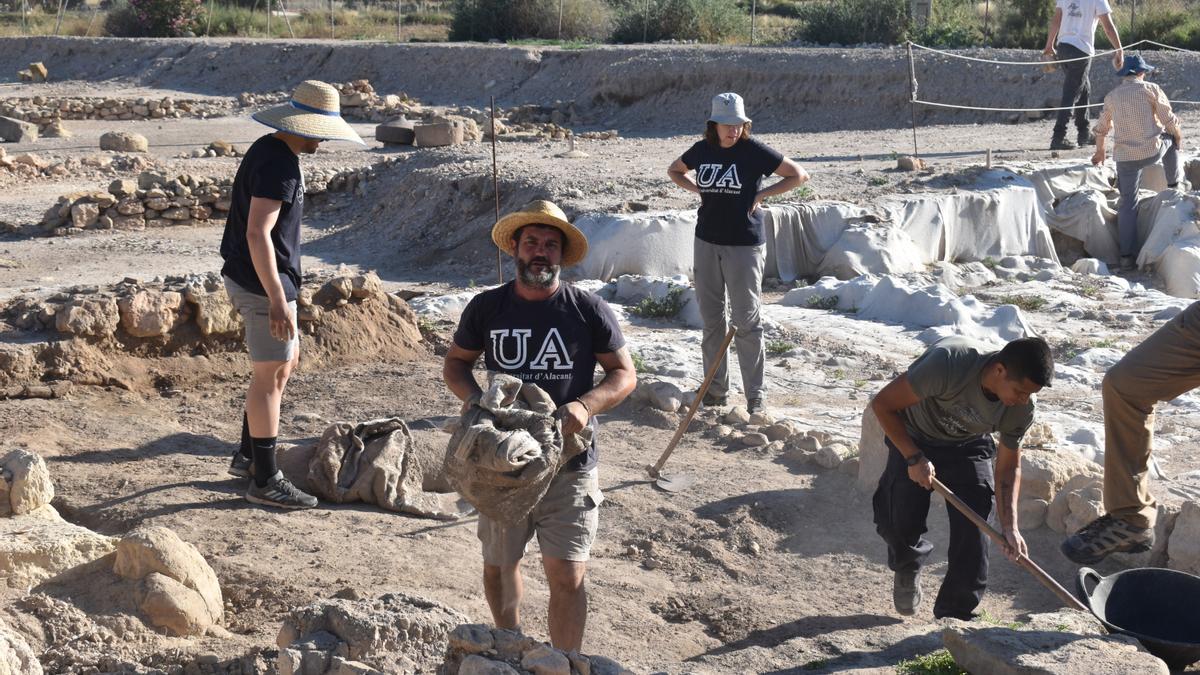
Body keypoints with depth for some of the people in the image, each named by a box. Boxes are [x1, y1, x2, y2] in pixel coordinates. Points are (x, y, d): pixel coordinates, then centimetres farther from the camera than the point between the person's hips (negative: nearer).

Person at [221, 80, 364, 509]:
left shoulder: (269, 152, 12)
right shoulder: (278, 165, -21)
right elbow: (258, 234, -28)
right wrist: (277, 300, -28)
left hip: (246, 277, 11)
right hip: (263, 284, -11)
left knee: (286, 363, 20)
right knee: (269, 376, -3)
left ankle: (248, 457, 28)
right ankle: (265, 481, 4)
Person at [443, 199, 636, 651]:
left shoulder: (589, 310, -4)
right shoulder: (486, 308, 2)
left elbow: (624, 373, 1)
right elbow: (455, 363, 14)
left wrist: (585, 405, -18)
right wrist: (473, 398, -8)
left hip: (570, 465, -3)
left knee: (567, 577, -5)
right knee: (499, 564, 17)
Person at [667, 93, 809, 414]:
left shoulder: (754, 151, -8)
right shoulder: (702, 150, 4)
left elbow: (799, 175, -3)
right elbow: (675, 171, 24)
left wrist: (761, 194, -8)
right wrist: (698, 190, 7)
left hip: (744, 245, -5)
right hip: (706, 242, 5)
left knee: (747, 321, -4)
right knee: (711, 318, 10)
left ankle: (755, 395, 2)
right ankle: (716, 388, 21)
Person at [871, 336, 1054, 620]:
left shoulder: (1021, 408, -23)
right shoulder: (949, 363, -40)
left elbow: (1008, 466, -7)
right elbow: (883, 404, -28)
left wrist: (1010, 526, -18)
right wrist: (914, 458, -29)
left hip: (967, 447, 3)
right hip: (913, 440, -3)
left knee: (973, 531, -11)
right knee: (900, 525, -12)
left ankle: (954, 615, 6)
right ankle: (907, 567, 24)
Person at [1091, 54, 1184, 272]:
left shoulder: (1112, 95, 8)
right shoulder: (1150, 89, -4)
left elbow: (1102, 128, 19)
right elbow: (1170, 121, -2)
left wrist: (1099, 151, 35)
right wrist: (1179, 136, 19)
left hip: (1125, 157, 3)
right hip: (1152, 152, -3)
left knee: (1128, 204, 8)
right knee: (1171, 138, 31)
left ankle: (1127, 255, 3)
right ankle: (1173, 184, 40)